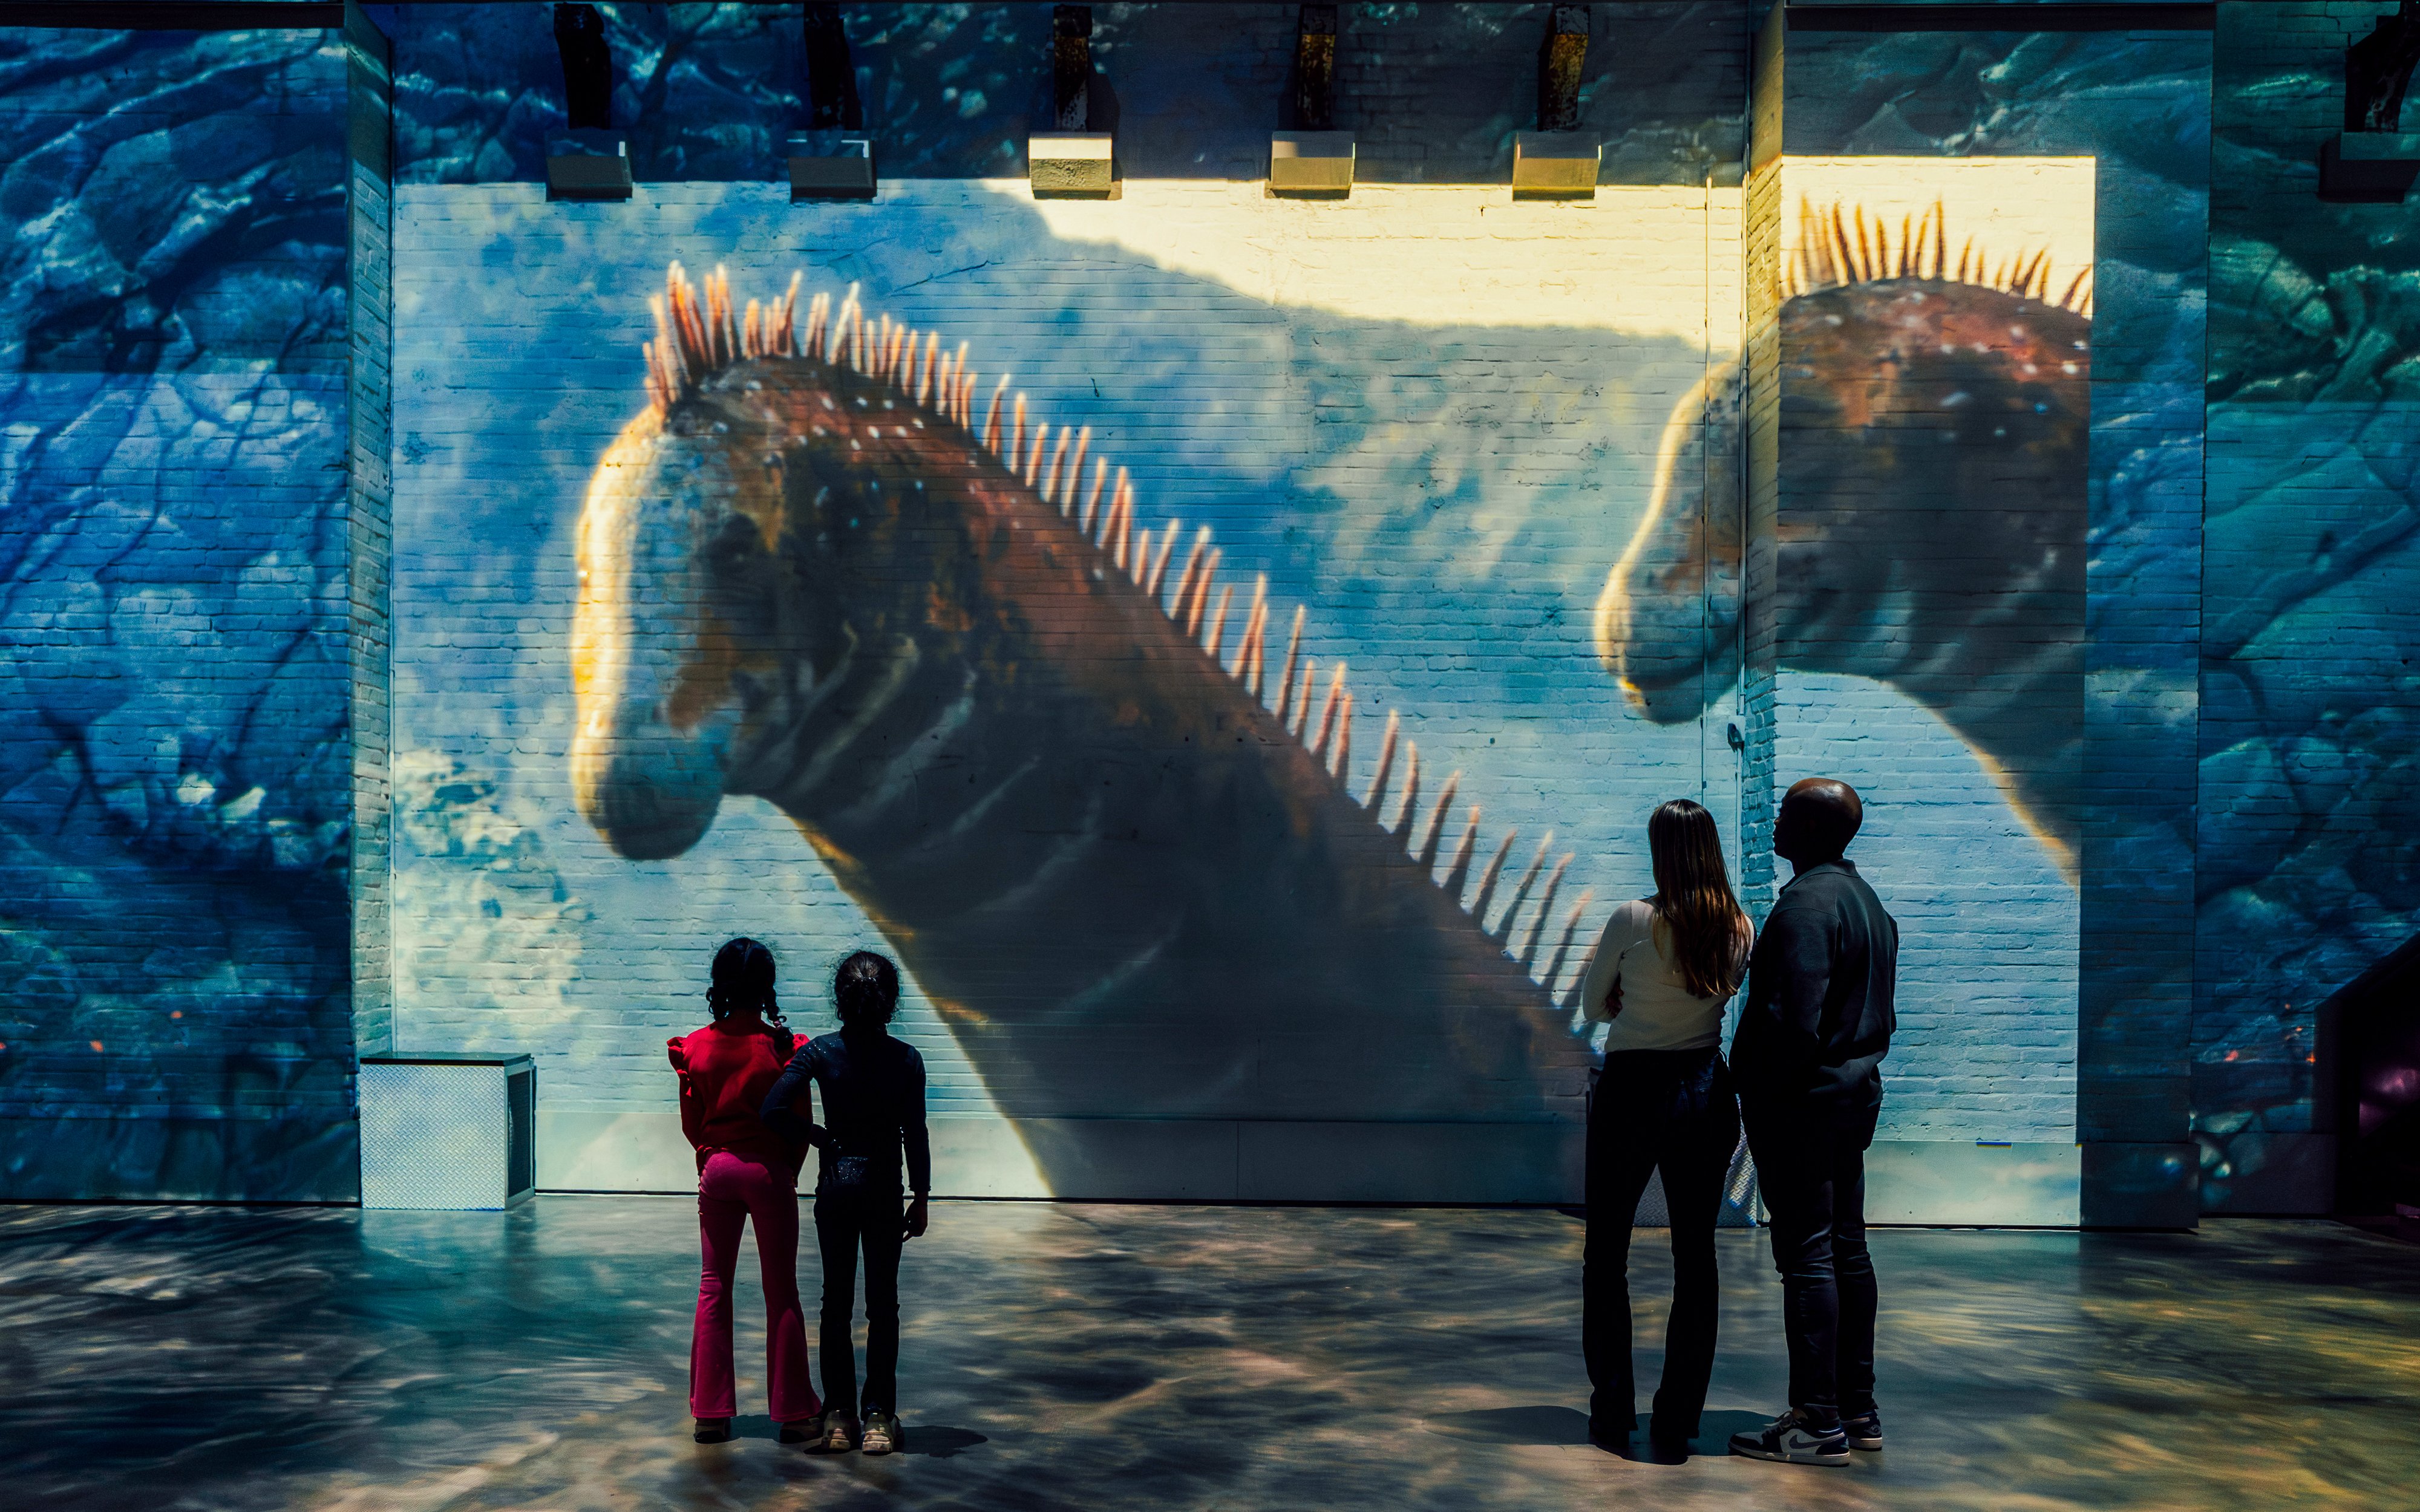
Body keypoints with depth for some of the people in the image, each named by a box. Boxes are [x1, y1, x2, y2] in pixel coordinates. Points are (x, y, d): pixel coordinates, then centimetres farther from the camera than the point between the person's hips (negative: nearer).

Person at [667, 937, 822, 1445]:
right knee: (781, 1291, 7)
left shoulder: (696, 1046, -3)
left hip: (717, 1169, 3)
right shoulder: (782, 1047, -12)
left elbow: (691, 1126, 5)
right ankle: (793, 1411, 12)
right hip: (770, 1170, -3)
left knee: (714, 1287, 12)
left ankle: (710, 1412, 16)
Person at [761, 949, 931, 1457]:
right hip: (884, 1187, -1)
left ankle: (839, 1416, 16)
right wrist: (921, 1198, 4)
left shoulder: (820, 1052, -8)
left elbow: (773, 1110, -17)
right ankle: (879, 1418, 10)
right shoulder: (906, 1059, -8)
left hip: (835, 1184, 1)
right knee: (883, 1304, 8)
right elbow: (915, 1135, -5)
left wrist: (818, 1135, -1)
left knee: (836, 1301, 11)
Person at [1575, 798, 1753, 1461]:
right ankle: (1677, 1424, 14)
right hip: (1705, 1090, 4)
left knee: (1606, 1254, 12)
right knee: (1696, 1256, 10)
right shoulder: (1738, 927, -2)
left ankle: (1612, 1414, 18)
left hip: (1631, 1090, -3)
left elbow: (1591, 1005, -2)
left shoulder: (1632, 920, -14)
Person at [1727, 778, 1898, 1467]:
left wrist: (1762, 1095, -17)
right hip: (1856, 1088, 10)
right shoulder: (1867, 899, 15)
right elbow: (1879, 1010, 19)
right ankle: (1857, 1408, 23)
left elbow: (1794, 1017, -24)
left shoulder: (1807, 903, -18)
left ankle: (1817, 1422, 1)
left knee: (1806, 1254, -5)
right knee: (1846, 1248, 14)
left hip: (1802, 1098, -10)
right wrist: (1857, 1063, 20)